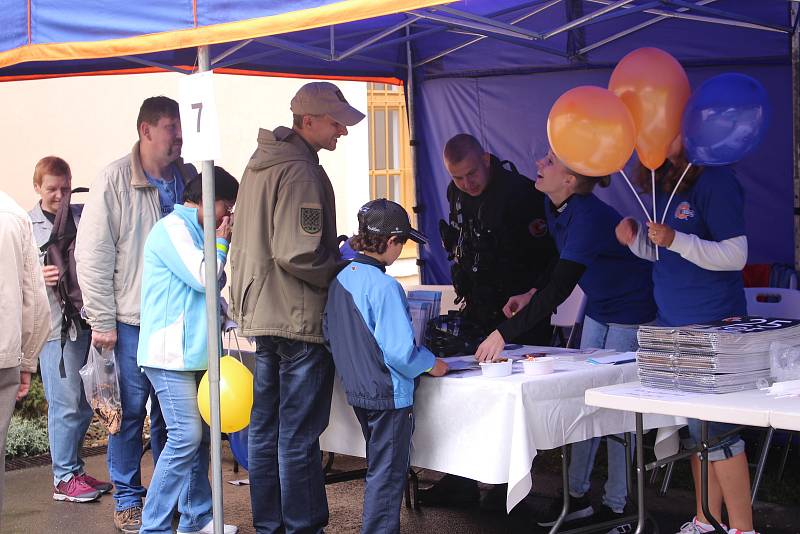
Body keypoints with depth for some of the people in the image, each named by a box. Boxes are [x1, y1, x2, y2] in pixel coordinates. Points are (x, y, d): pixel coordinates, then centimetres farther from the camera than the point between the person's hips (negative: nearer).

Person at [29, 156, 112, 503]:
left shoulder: (85, 215, 9)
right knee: (66, 403, -3)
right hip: (55, 325, -4)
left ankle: (73, 469, 26)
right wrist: (39, 277, -16)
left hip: (89, 320, 4)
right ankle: (65, 478, 9)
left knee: (85, 403, 11)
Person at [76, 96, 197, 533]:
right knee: (130, 412, 3)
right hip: (131, 321, -4)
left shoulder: (189, 179, 6)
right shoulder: (115, 180, -6)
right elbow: (93, 255, -7)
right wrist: (102, 322, -9)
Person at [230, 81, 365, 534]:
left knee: (265, 429, 15)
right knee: (299, 437, -2)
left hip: (261, 314, 10)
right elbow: (299, 255, -24)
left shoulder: (261, 165, 14)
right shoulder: (300, 172, -18)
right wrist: (347, 271, -10)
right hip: (300, 319, -10)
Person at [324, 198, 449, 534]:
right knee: (387, 475, 3)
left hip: (357, 392, 8)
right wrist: (431, 365, -8)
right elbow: (399, 350, -25)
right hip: (389, 394, -8)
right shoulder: (385, 287, -22)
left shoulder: (341, 279, 2)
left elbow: (331, 336, 10)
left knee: (379, 468, 22)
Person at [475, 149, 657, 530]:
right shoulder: (555, 208, -4)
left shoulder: (589, 217, -32)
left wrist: (504, 334, -40)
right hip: (599, 309, 9)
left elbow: (559, 290, -38)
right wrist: (531, 295, -1)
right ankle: (577, 495, 21)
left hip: (631, 314, -9)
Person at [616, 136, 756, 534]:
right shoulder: (664, 181, 10)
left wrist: (675, 240, -27)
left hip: (712, 324, -8)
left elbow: (735, 256, -18)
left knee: (713, 429, -5)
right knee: (697, 429, 13)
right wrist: (637, 240, 1)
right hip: (674, 322, 8)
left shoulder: (716, 181, -14)